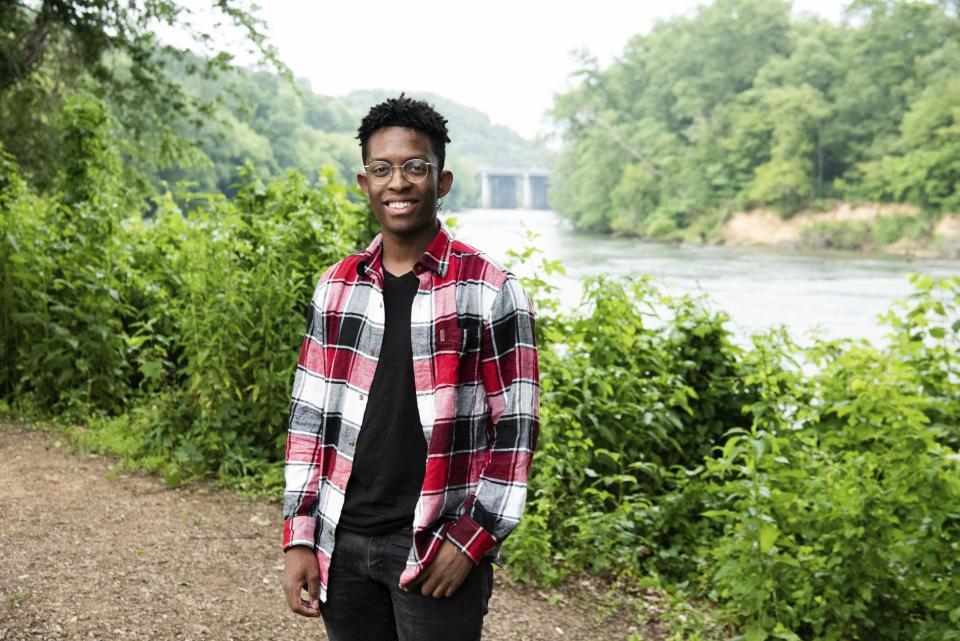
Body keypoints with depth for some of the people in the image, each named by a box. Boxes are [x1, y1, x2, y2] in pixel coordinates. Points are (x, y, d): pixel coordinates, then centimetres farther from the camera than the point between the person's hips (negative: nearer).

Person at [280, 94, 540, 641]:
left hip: (436, 550, -4)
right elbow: (310, 417, 7)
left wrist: (471, 540, -11)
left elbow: (515, 428, -6)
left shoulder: (491, 293, -7)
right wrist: (300, 537, 3)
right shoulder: (337, 288, 5)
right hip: (342, 542, 4)